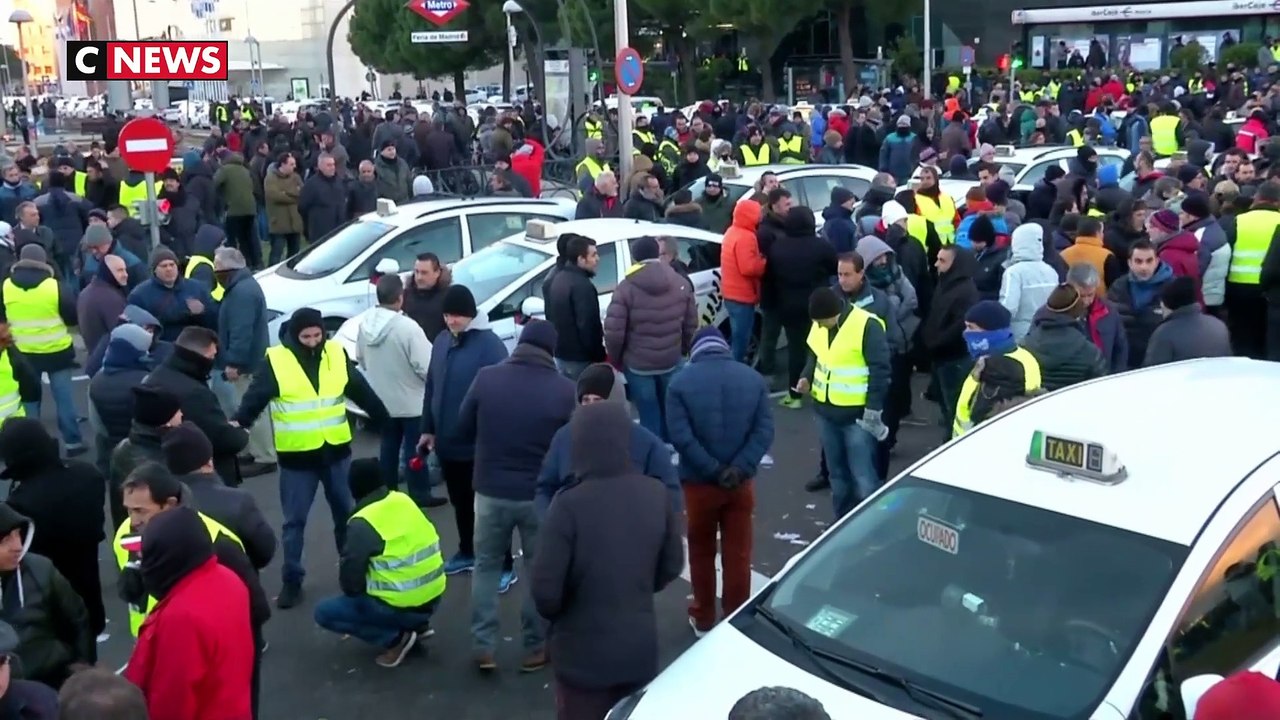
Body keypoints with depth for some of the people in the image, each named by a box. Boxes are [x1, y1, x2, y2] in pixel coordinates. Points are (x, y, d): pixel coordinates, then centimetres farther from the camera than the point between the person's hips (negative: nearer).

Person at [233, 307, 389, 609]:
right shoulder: (276, 361, -11)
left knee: (347, 513, 16)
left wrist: (385, 419, 18)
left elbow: (361, 390, 11)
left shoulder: (337, 354, 1)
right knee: (294, 521, 5)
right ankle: (292, 581, 16)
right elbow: (254, 398, -13)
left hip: (336, 450, 3)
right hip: (296, 455, -3)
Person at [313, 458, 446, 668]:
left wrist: (352, 590, 11)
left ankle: (396, 638, -3)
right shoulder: (404, 500, 5)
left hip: (402, 607, -7)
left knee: (324, 611, 6)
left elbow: (350, 582, -12)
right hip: (432, 597, 7)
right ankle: (418, 625, 16)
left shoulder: (362, 523, -16)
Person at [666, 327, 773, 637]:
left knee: (701, 551, 15)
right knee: (738, 553, 12)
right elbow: (765, 430, -8)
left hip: (699, 482, -2)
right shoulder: (753, 378, 1)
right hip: (741, 482, 2)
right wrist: (739, 468, -15)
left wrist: (712, 470, -15)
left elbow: (681, 436, -17)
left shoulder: (681, 382, -7)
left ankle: (703, 619, 27)